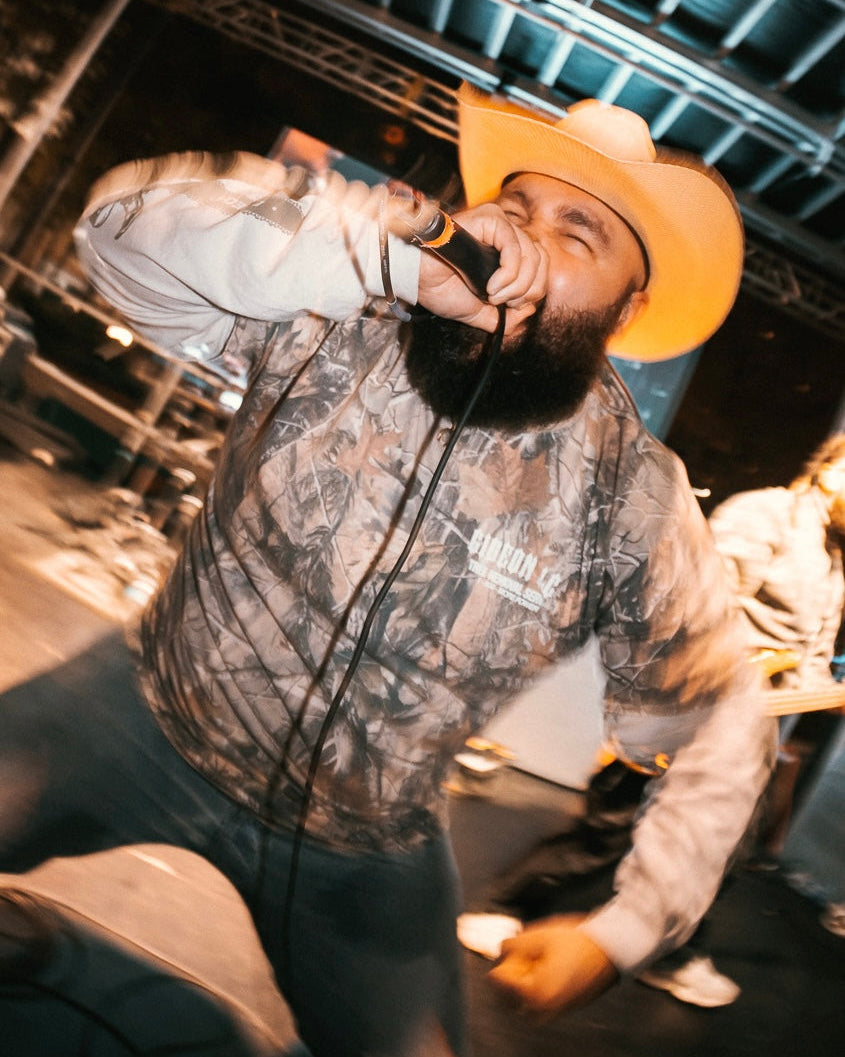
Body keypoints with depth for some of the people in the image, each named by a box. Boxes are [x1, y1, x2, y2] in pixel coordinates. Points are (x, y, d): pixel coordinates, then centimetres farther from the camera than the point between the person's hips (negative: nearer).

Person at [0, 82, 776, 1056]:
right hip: (151, 716, 1)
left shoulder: (635, 503, -15)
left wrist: (625, 931, -9)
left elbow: (721, 721, -4)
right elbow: (127, 224, -26)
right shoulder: (337, 327, -16)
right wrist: (395, 252, -36)